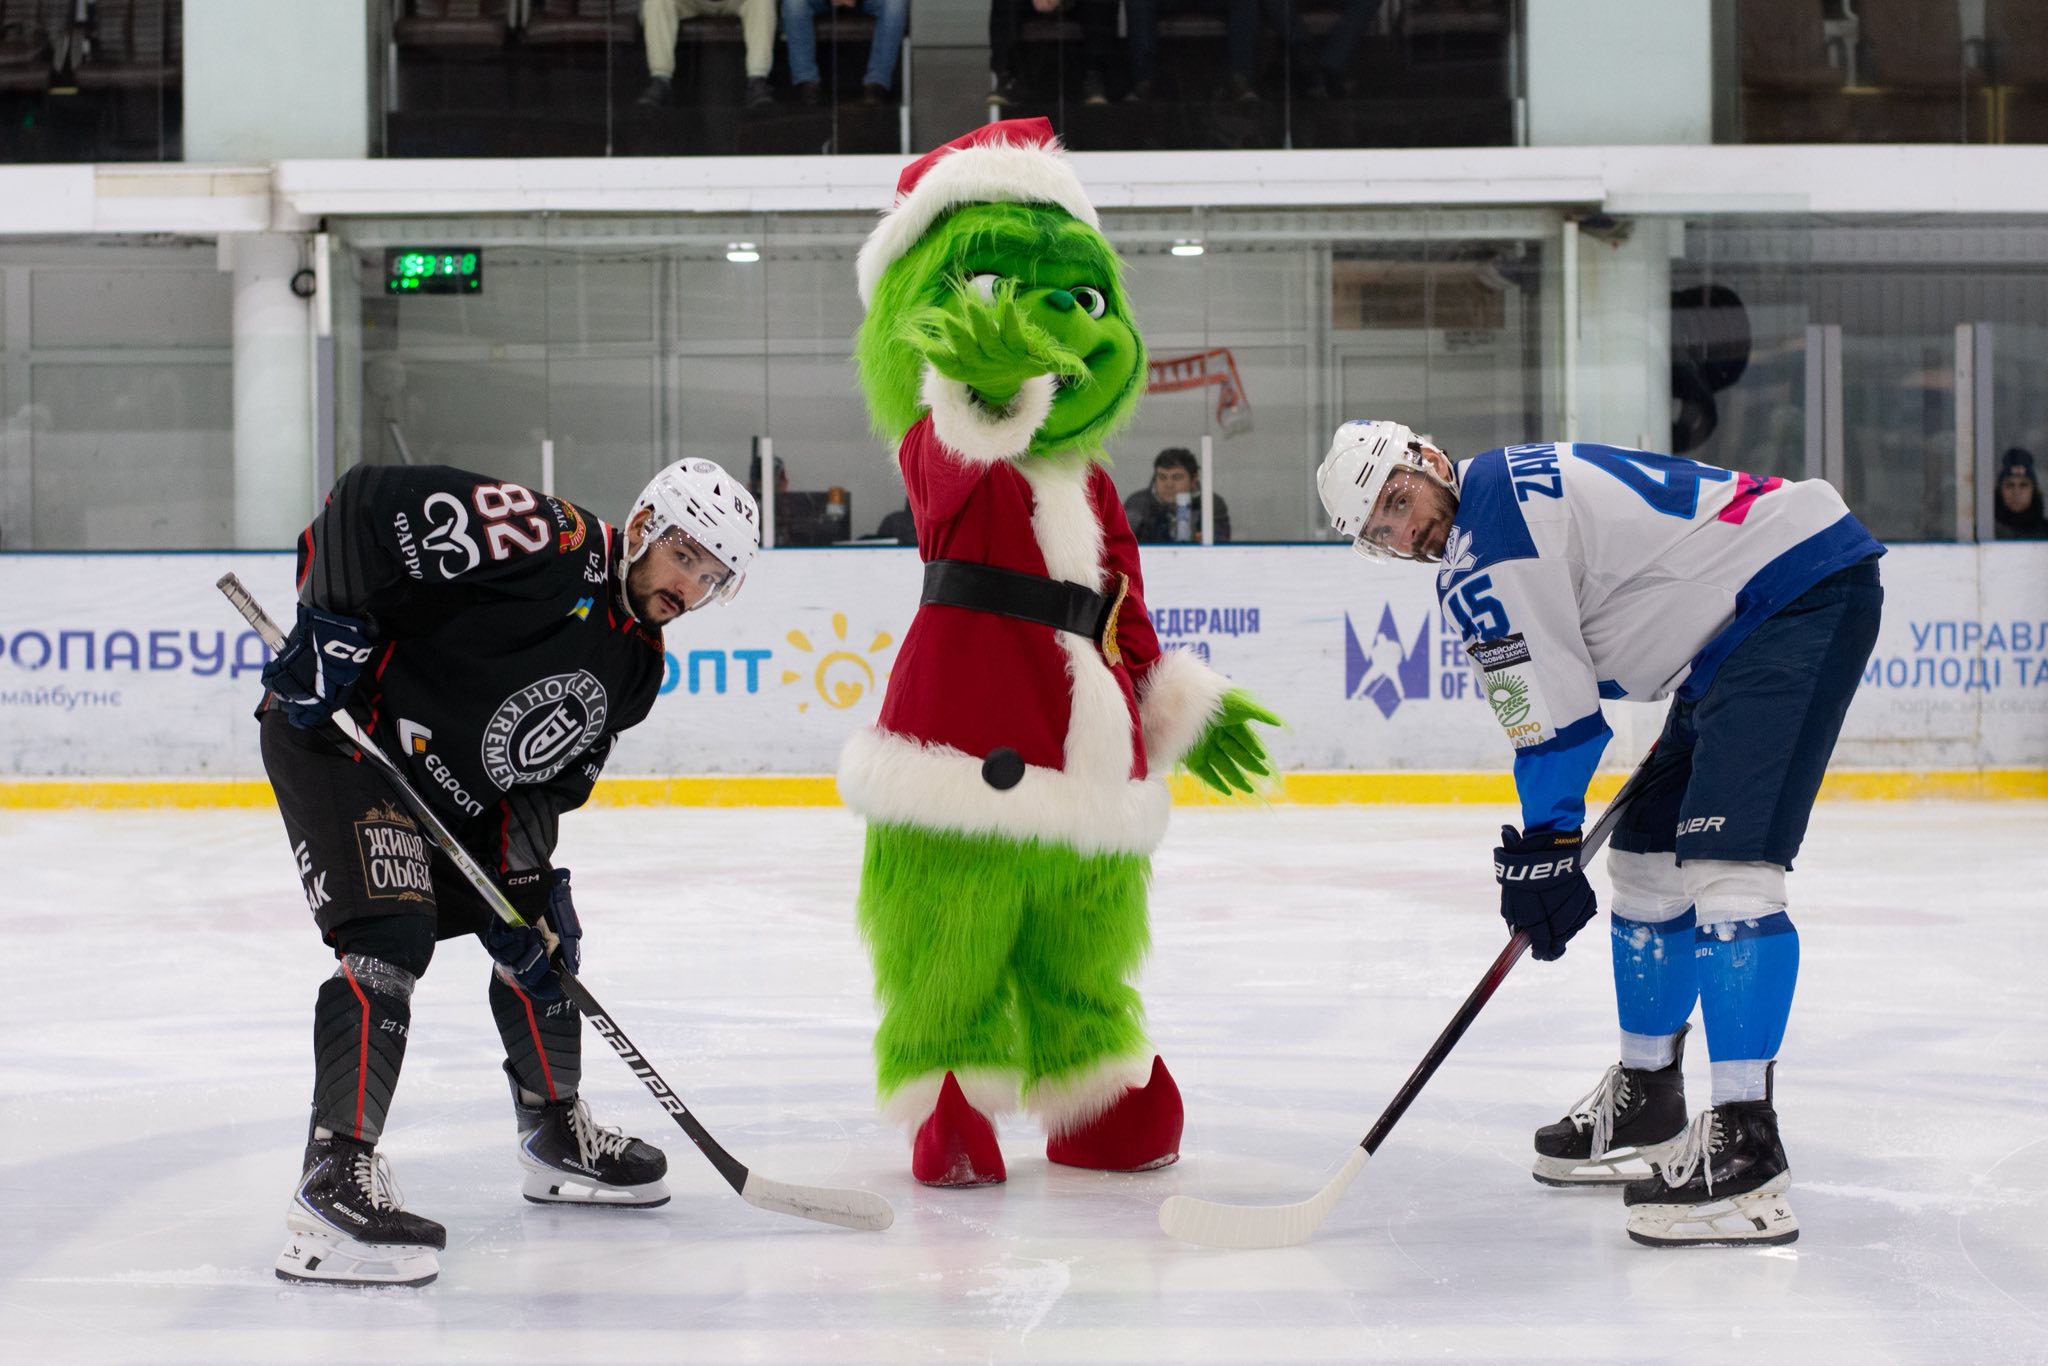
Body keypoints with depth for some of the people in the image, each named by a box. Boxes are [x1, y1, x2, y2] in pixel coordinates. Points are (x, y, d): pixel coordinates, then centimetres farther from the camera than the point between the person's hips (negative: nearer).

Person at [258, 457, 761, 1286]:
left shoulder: (636, 666, 6)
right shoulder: (545, 541, -22)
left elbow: (554, 777, 11)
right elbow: (364, 506, -24)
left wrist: (527, 866, -1)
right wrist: (331, 626, -28)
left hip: (456, 796, 10)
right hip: (339, 738, -10)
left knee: (541, 936, 16)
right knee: (390, 938, -23)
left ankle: (555, 1133, 35)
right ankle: (333, 1182, -26)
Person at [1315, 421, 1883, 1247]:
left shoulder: (1488, 514, -14)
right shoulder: (1517, 487, 17)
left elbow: (1551, 704, -14)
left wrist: (1547, 846, -6)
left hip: (1808, 590, -11)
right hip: (1738, 630, 11)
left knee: (1724, 861, -22)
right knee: (1648, 859, 16)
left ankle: (1748, 1151, -27)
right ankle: (1645, 1106, 28)